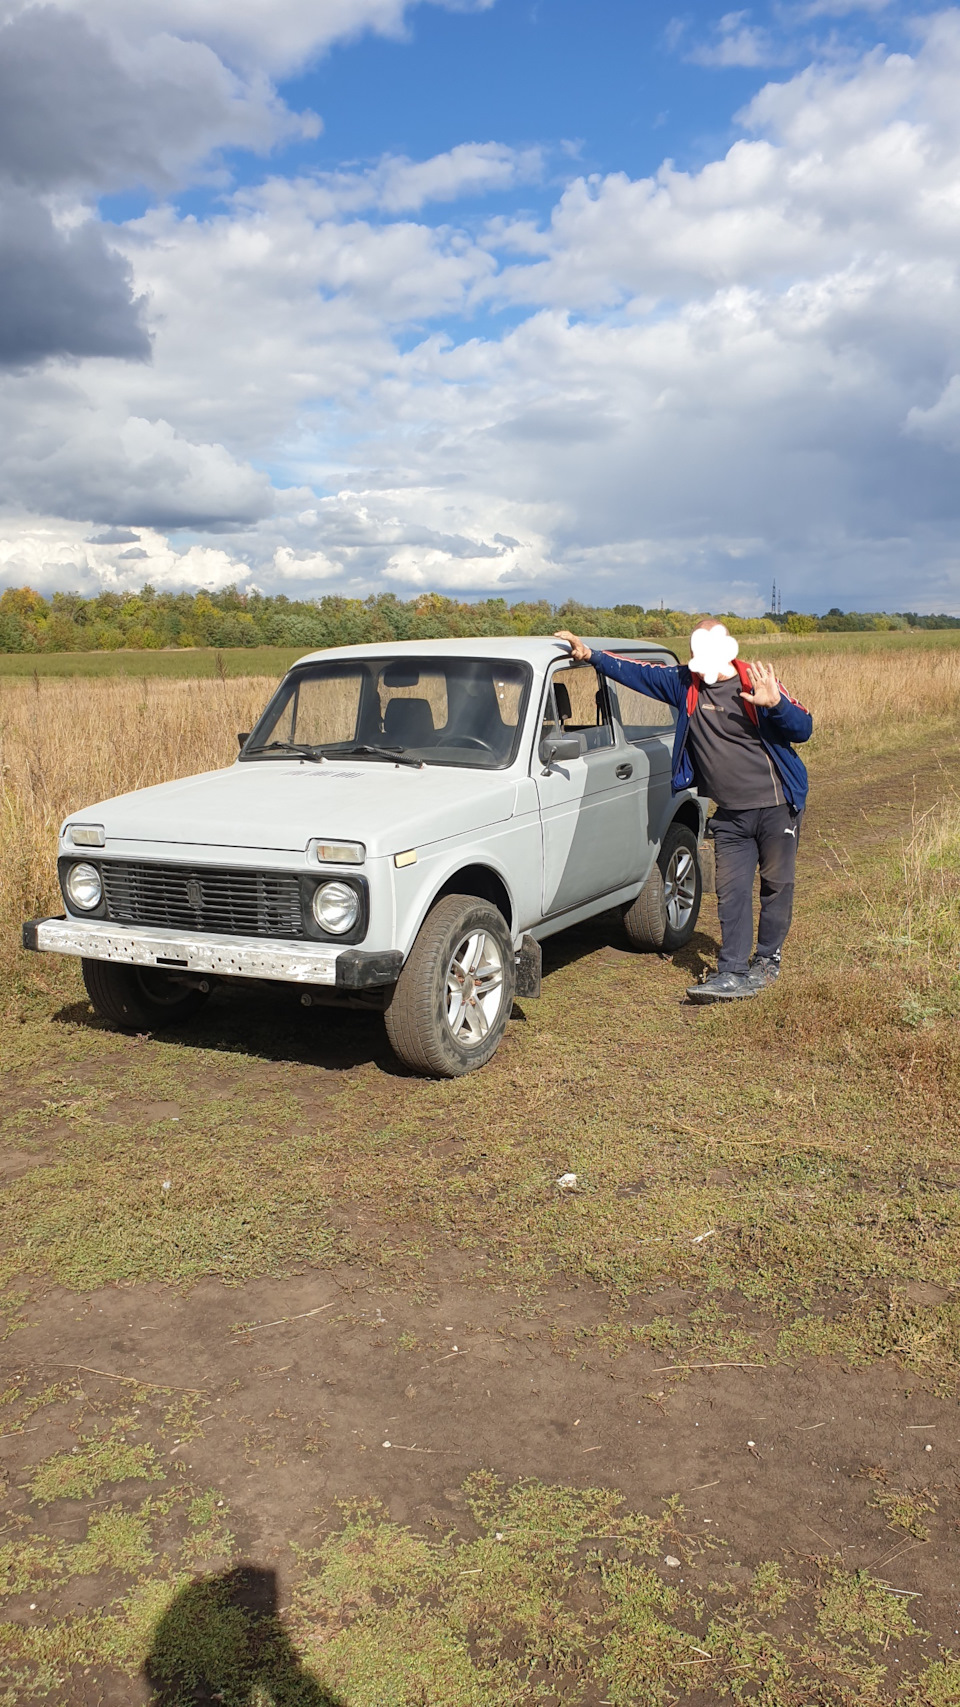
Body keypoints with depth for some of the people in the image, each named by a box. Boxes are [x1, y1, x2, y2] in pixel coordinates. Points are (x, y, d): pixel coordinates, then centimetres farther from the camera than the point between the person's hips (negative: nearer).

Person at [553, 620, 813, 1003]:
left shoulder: (756, 682, -11)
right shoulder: (685, 683, 1)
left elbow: (803, 728, -17)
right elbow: (636, 672, 6)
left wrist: (775, 704, -35)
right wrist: (590, 655, -2)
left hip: (777, 805, -3)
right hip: (730, 814, 4)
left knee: (776, 885, 6)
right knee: (731, 891, -2)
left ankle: (767, 961, 22)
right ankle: (732, 972, -3)